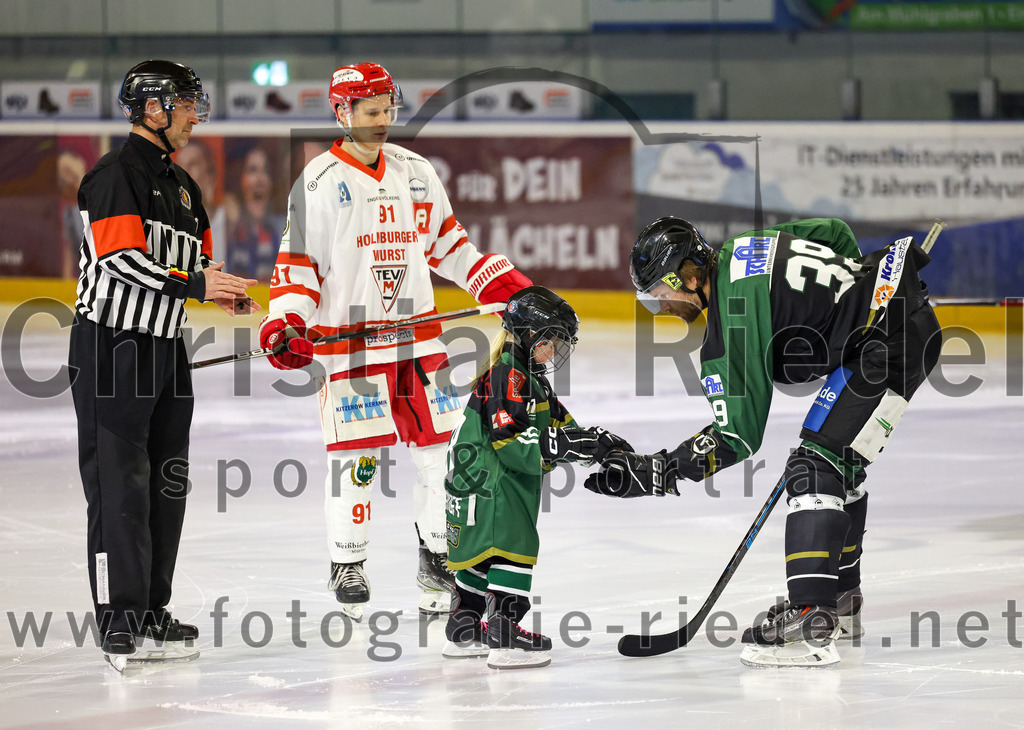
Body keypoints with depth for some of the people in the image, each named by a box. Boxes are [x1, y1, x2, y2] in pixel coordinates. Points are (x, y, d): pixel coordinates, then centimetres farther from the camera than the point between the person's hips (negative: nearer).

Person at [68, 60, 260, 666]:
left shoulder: (182, 186, 18)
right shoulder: (116, 175, -12)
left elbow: (194, 263, 22)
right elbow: (120, 259, -22)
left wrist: (223, 289, 0)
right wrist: (193, 284, -27)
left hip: (166, 345, 9)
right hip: (113, 345, -9)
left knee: (167, 479, 12)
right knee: (121, 480, -9)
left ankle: (152, 608, 20)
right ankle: (120, 615, -7)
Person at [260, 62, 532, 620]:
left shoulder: (416, 172, 10)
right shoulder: (319, 182, -5)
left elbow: (447, 242, 19)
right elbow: (297, 261, -5)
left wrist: (504, 284, 12)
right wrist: (285, 325, -18)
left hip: (417, 334, 5)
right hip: (347, 339, -5)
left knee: (437, 445, 5)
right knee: (355, 454, -4)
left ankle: (437, 559, 17)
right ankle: (346, 564, 9)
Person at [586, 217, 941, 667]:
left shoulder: (734, 318, -18)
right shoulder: (741, 251, 8)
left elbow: (738, 437, -16)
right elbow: (834, 233, 22)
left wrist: (651, 473, -14)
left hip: (887, 340, -11)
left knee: (816, 468, -15)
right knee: (840, 466, 22)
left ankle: (811, 624, -23)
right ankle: (841, 603, 33)